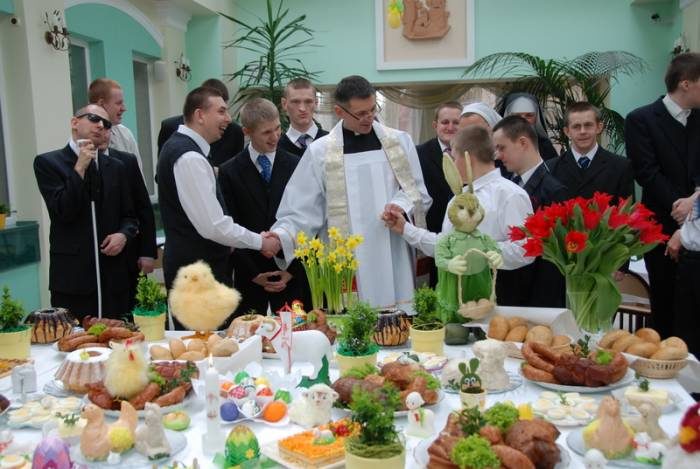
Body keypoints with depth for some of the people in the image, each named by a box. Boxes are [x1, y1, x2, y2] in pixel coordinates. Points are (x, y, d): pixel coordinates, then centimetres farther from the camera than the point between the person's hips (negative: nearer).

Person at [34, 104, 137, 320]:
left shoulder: (115, 167, 14)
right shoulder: (48, 162, 1)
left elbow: (129, 216, 17)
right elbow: (63, 211, -10)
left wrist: (123, 234, -4)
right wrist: (79, 168, -12)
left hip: (114, 276, 4)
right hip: (73, 276, -4)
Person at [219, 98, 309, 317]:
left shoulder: (296, 166, 1)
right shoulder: (229, 172, 0)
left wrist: (292, 269, -4)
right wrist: (253, 274, -5)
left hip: (290, 274, 0)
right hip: (249, 275, 0)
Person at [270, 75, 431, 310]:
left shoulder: (400, 141, 7)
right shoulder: (319, 152, 0)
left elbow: (419, 194, 10)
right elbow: (303, 211, 0)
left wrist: (402, 206, -11)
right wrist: (279, 237, -17)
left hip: (394, 263, 2)